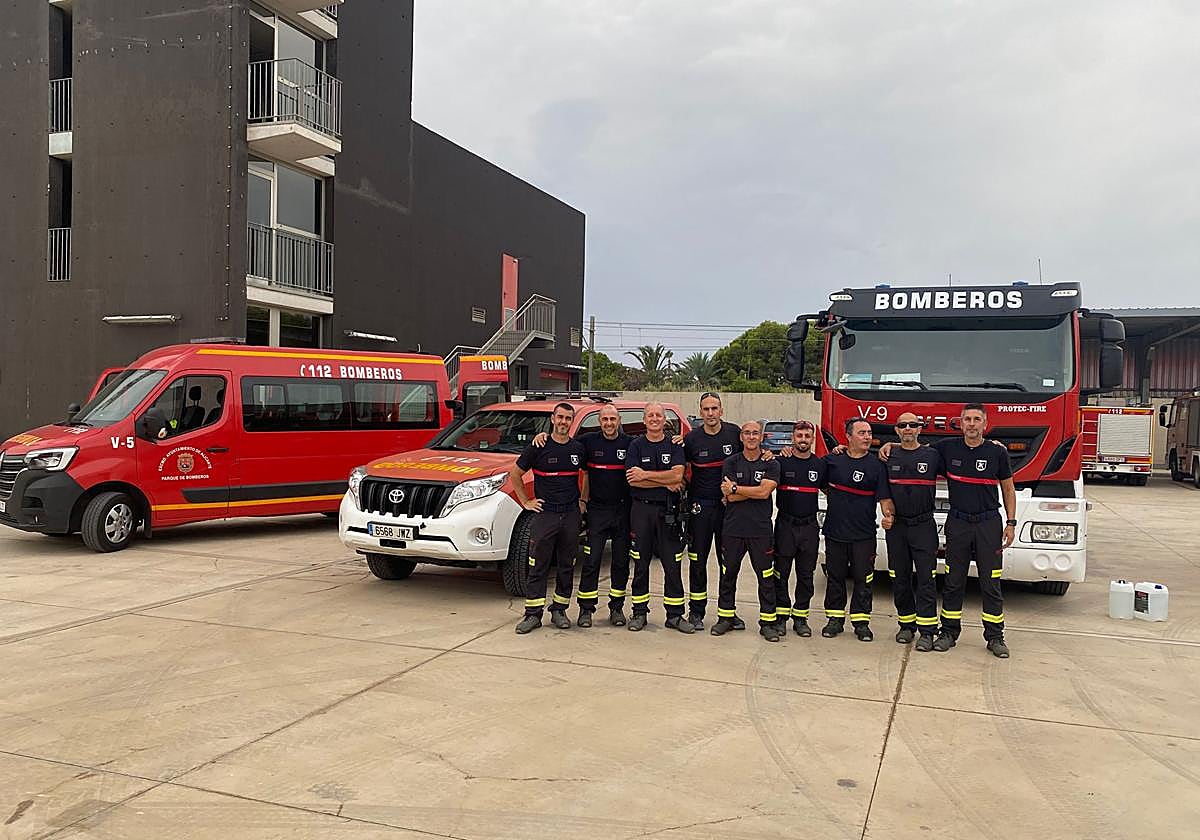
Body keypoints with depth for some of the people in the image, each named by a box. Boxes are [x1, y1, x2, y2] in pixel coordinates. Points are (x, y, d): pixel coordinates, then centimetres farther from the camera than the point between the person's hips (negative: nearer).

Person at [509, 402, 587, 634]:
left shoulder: (579, 448, 6)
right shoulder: (538, 447, -4)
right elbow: (515, 474, 4)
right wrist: (525, 502, 1)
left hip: (571, 515, 3)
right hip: (544, 513, -3)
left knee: (567, 567, 9)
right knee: (538, 567, -1)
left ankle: (559, 611, 20)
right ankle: (533, 614, 4)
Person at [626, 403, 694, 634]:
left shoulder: (674, 445, 5)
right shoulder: (636, 445, 4)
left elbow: (677, 475, -10)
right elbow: (632, 480, -8)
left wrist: (645, 474, -11)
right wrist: (665, 483, -9)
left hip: (668, 511, 0)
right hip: (641, 509, 0)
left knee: (672, 565, 2)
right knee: (640, 564, 6)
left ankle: (675, 615, 9)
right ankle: (639, 613, 15)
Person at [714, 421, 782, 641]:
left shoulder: (771, 464, 3)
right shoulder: (730, 463, 5)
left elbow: (765, 491, -13)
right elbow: (728, 496, -5)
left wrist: (735, 489, -7)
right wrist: (754, 491, -9)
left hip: (760, 530, -1)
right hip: (733, 528, 1)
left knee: (766, 577, 2)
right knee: (728, 574, 9)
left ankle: (767, 621, 10)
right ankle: (726, 617, 21)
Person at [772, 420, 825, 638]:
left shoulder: (820, 464, 7)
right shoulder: (781, 461, -1)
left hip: (810, 526, 2)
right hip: (785, 524, -2)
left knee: (806, 575, 7)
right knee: (781, 573, 1)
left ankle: (800, 617, 16)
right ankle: (781, 615, 11)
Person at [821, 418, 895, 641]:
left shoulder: (876, 466, -1)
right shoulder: (832, 461, 4)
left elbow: (885, 497, -7)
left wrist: (889, 515, -23)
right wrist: (835, 500, 2)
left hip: (864, 534, -2)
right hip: (834, 531, 2)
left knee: (863, 579, 3)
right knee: (835, 577, 9)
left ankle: (861, 622, 12)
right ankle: (835, 619, 19)